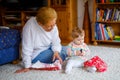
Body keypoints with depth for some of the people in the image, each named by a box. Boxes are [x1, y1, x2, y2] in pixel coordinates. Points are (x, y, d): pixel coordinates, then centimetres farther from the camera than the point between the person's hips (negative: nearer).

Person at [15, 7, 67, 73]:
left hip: (48, 49, 6)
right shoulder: (30, 26, -30)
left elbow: (56, 42, -6)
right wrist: (27, 66, -25)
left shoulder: (53, 26, -13)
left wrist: (56, 51, -28)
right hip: (36, 54, -6)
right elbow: (27, 48, -27)